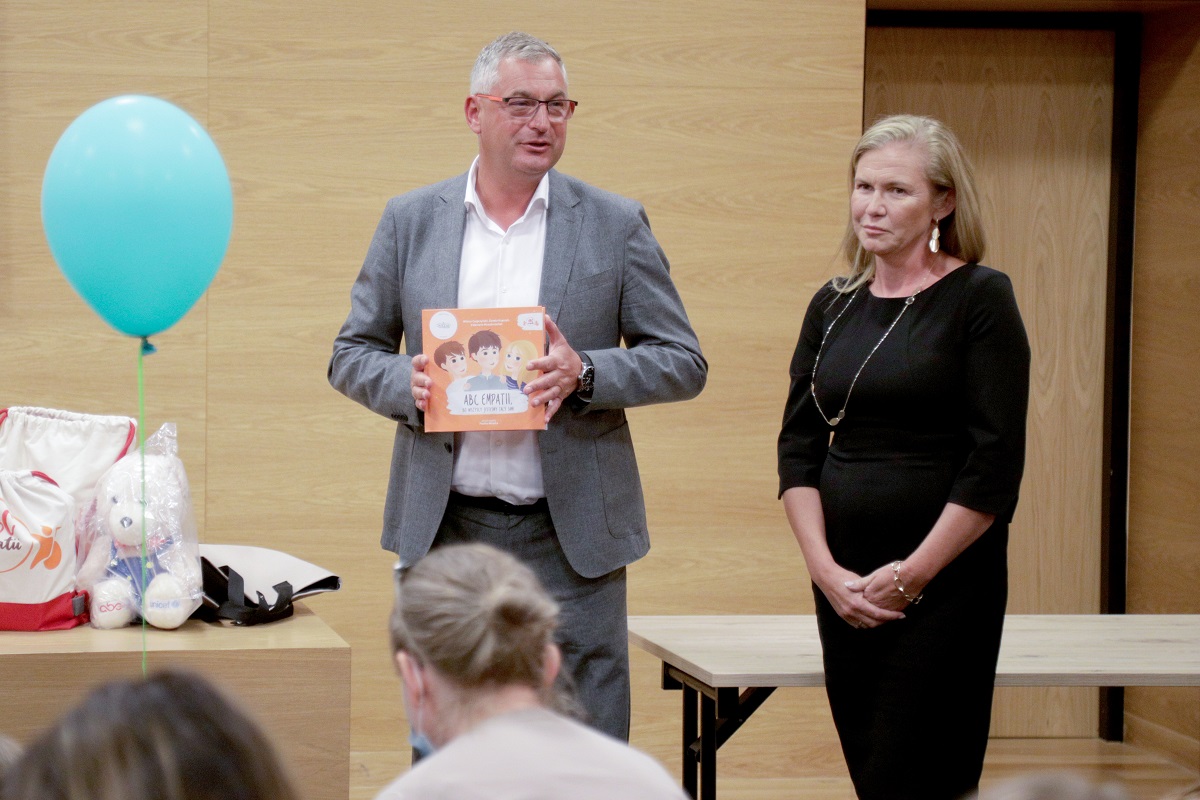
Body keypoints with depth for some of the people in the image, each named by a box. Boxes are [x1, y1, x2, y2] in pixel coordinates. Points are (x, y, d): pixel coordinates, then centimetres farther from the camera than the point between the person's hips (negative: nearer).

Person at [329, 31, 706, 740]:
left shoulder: (616, 225, 3)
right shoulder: (410, 222, 8)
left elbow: (684, 364, 3)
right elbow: (352, 355, 11)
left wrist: (586, 374, -15)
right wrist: (406, 384, -11)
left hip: (569, 539, -1)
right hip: (442, 531, 2)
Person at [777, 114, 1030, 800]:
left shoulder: (979, 298, -6)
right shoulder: (834, 306, 11)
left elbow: (995, 464, -11)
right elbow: (799, 447, 9)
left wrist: (909, 576, -12)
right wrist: (827, 569, -4)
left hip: (946, 583, -5)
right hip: (844, 584, 6)